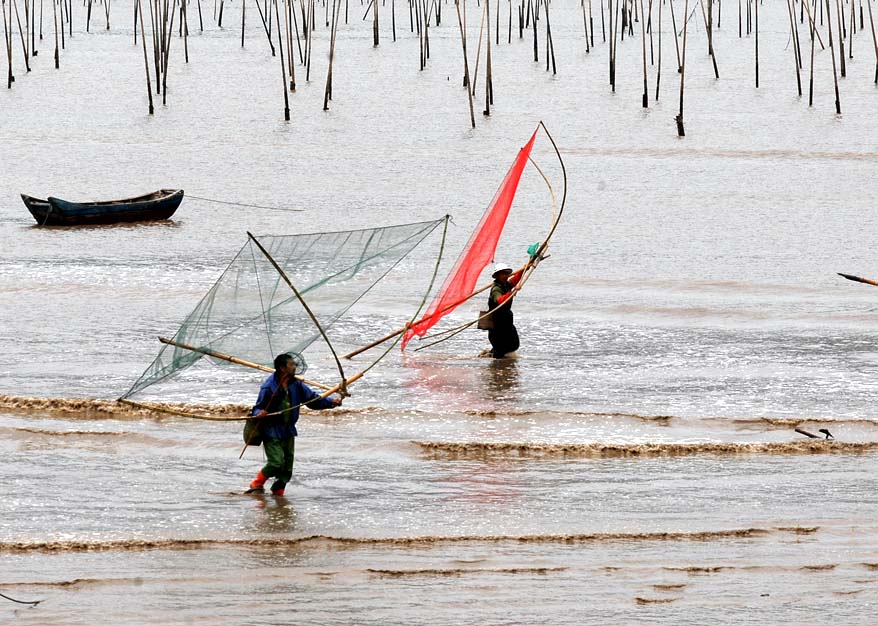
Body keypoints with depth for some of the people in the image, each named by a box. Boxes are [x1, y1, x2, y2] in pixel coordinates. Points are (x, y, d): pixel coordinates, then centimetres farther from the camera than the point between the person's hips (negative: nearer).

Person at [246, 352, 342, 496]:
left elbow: (313, 399, 4)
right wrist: (259, 414, -33)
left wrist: (331, 401, -11)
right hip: (271, 431, -6)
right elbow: (257, 408, -9)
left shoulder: (296, 385, 4)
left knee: (287, 468, 7)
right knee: (276, 462, -17)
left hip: (288, 432, 6)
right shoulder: (269, 387, -14)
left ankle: (278, 492, 21)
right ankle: (257, 484, 2)